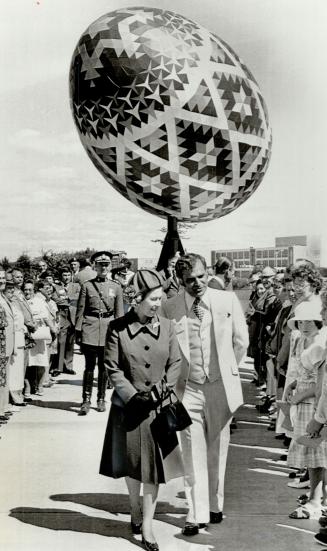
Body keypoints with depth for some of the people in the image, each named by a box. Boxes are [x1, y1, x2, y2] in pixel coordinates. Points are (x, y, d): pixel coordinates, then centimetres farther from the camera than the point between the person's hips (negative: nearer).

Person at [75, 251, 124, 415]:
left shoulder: (116, 287, 8)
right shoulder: (87, 286, 3)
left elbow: (119, 313, 9)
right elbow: (80, 310, 3)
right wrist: (78, 331, -1)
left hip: (108, 328, 2)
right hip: (90, 327, -2)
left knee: (104, 366, 8)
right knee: (89, 366, -4)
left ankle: (101, 399, 19)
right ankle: (86, 400, 1)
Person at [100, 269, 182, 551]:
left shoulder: (166, 326, -4)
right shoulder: (118, 328, -10)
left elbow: (175, 363, 2)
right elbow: (113, 369, -7)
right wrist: (133, 395, -14)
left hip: (160, 407, 1)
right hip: (128, 406, -1)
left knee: (154, 464, 1)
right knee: (132, 462, 14)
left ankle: (147, 527, 11)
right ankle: (135, 509, 39)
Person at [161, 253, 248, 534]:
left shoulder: (228, 300, -5)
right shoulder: (169, 308, -6)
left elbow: (241, 341, 7)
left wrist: (226, 370, 11)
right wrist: (177, 377, 5)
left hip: (221, 387, 1)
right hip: (188, 389, -1)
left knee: (217, 450, 12)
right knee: (193, 454, -1)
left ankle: (215, 505, 29)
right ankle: (197, 514, 6)